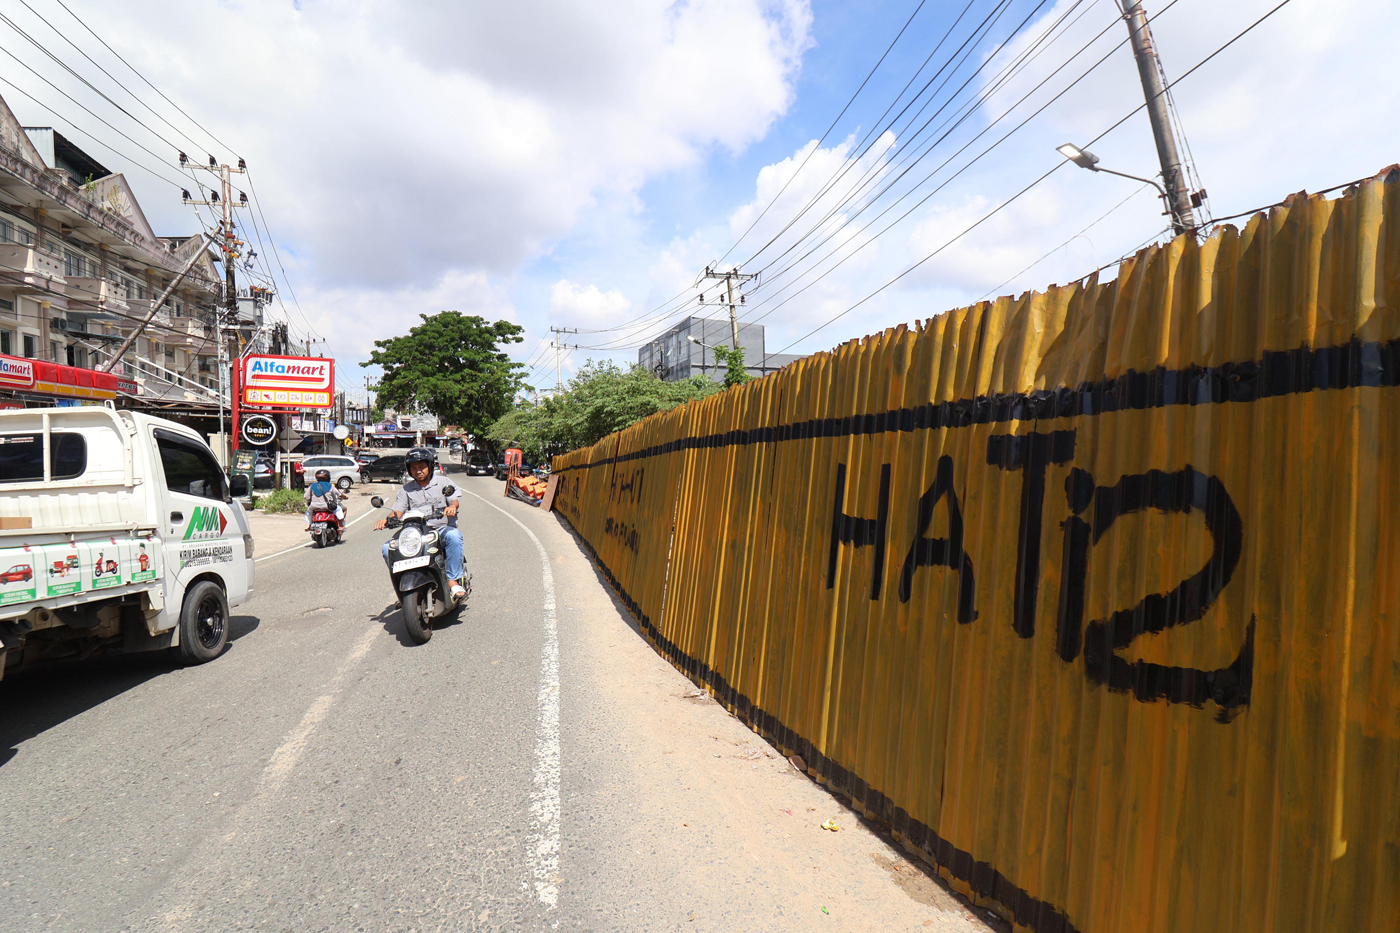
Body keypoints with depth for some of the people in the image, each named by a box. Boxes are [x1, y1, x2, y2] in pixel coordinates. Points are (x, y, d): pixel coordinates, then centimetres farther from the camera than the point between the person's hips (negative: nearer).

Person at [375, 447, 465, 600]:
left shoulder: (442, 482, 9)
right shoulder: (407, 489, 16)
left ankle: (453, 580, -31)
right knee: (388, 548, -16)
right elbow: (398, 510, 5)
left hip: (442, 529, -3)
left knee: (454, 536, -37)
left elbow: (455, 498, -3)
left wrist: (452, 506, -29)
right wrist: (386, 520, -17)